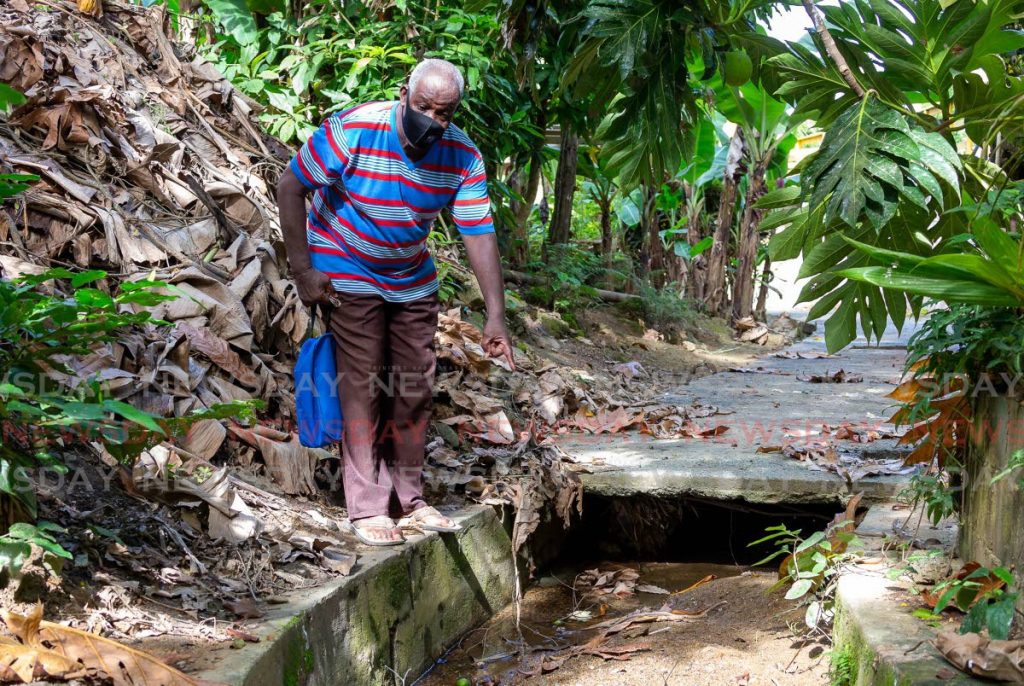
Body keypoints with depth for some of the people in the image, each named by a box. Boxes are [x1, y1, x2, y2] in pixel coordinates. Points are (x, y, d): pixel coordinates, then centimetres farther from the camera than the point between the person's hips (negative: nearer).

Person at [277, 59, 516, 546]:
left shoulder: (463, 157, -14)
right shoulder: (353, 131, -25)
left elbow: (480, 235, -14)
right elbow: (290, 188, -17)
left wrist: (495, 316, -20)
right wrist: (302, 270, -18)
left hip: (413, 281, 5)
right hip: (348, 275, -4)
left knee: (416, 388, 6)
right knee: (364, 386, -7)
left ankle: (408, 499, 19)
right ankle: (365, 508, 1)